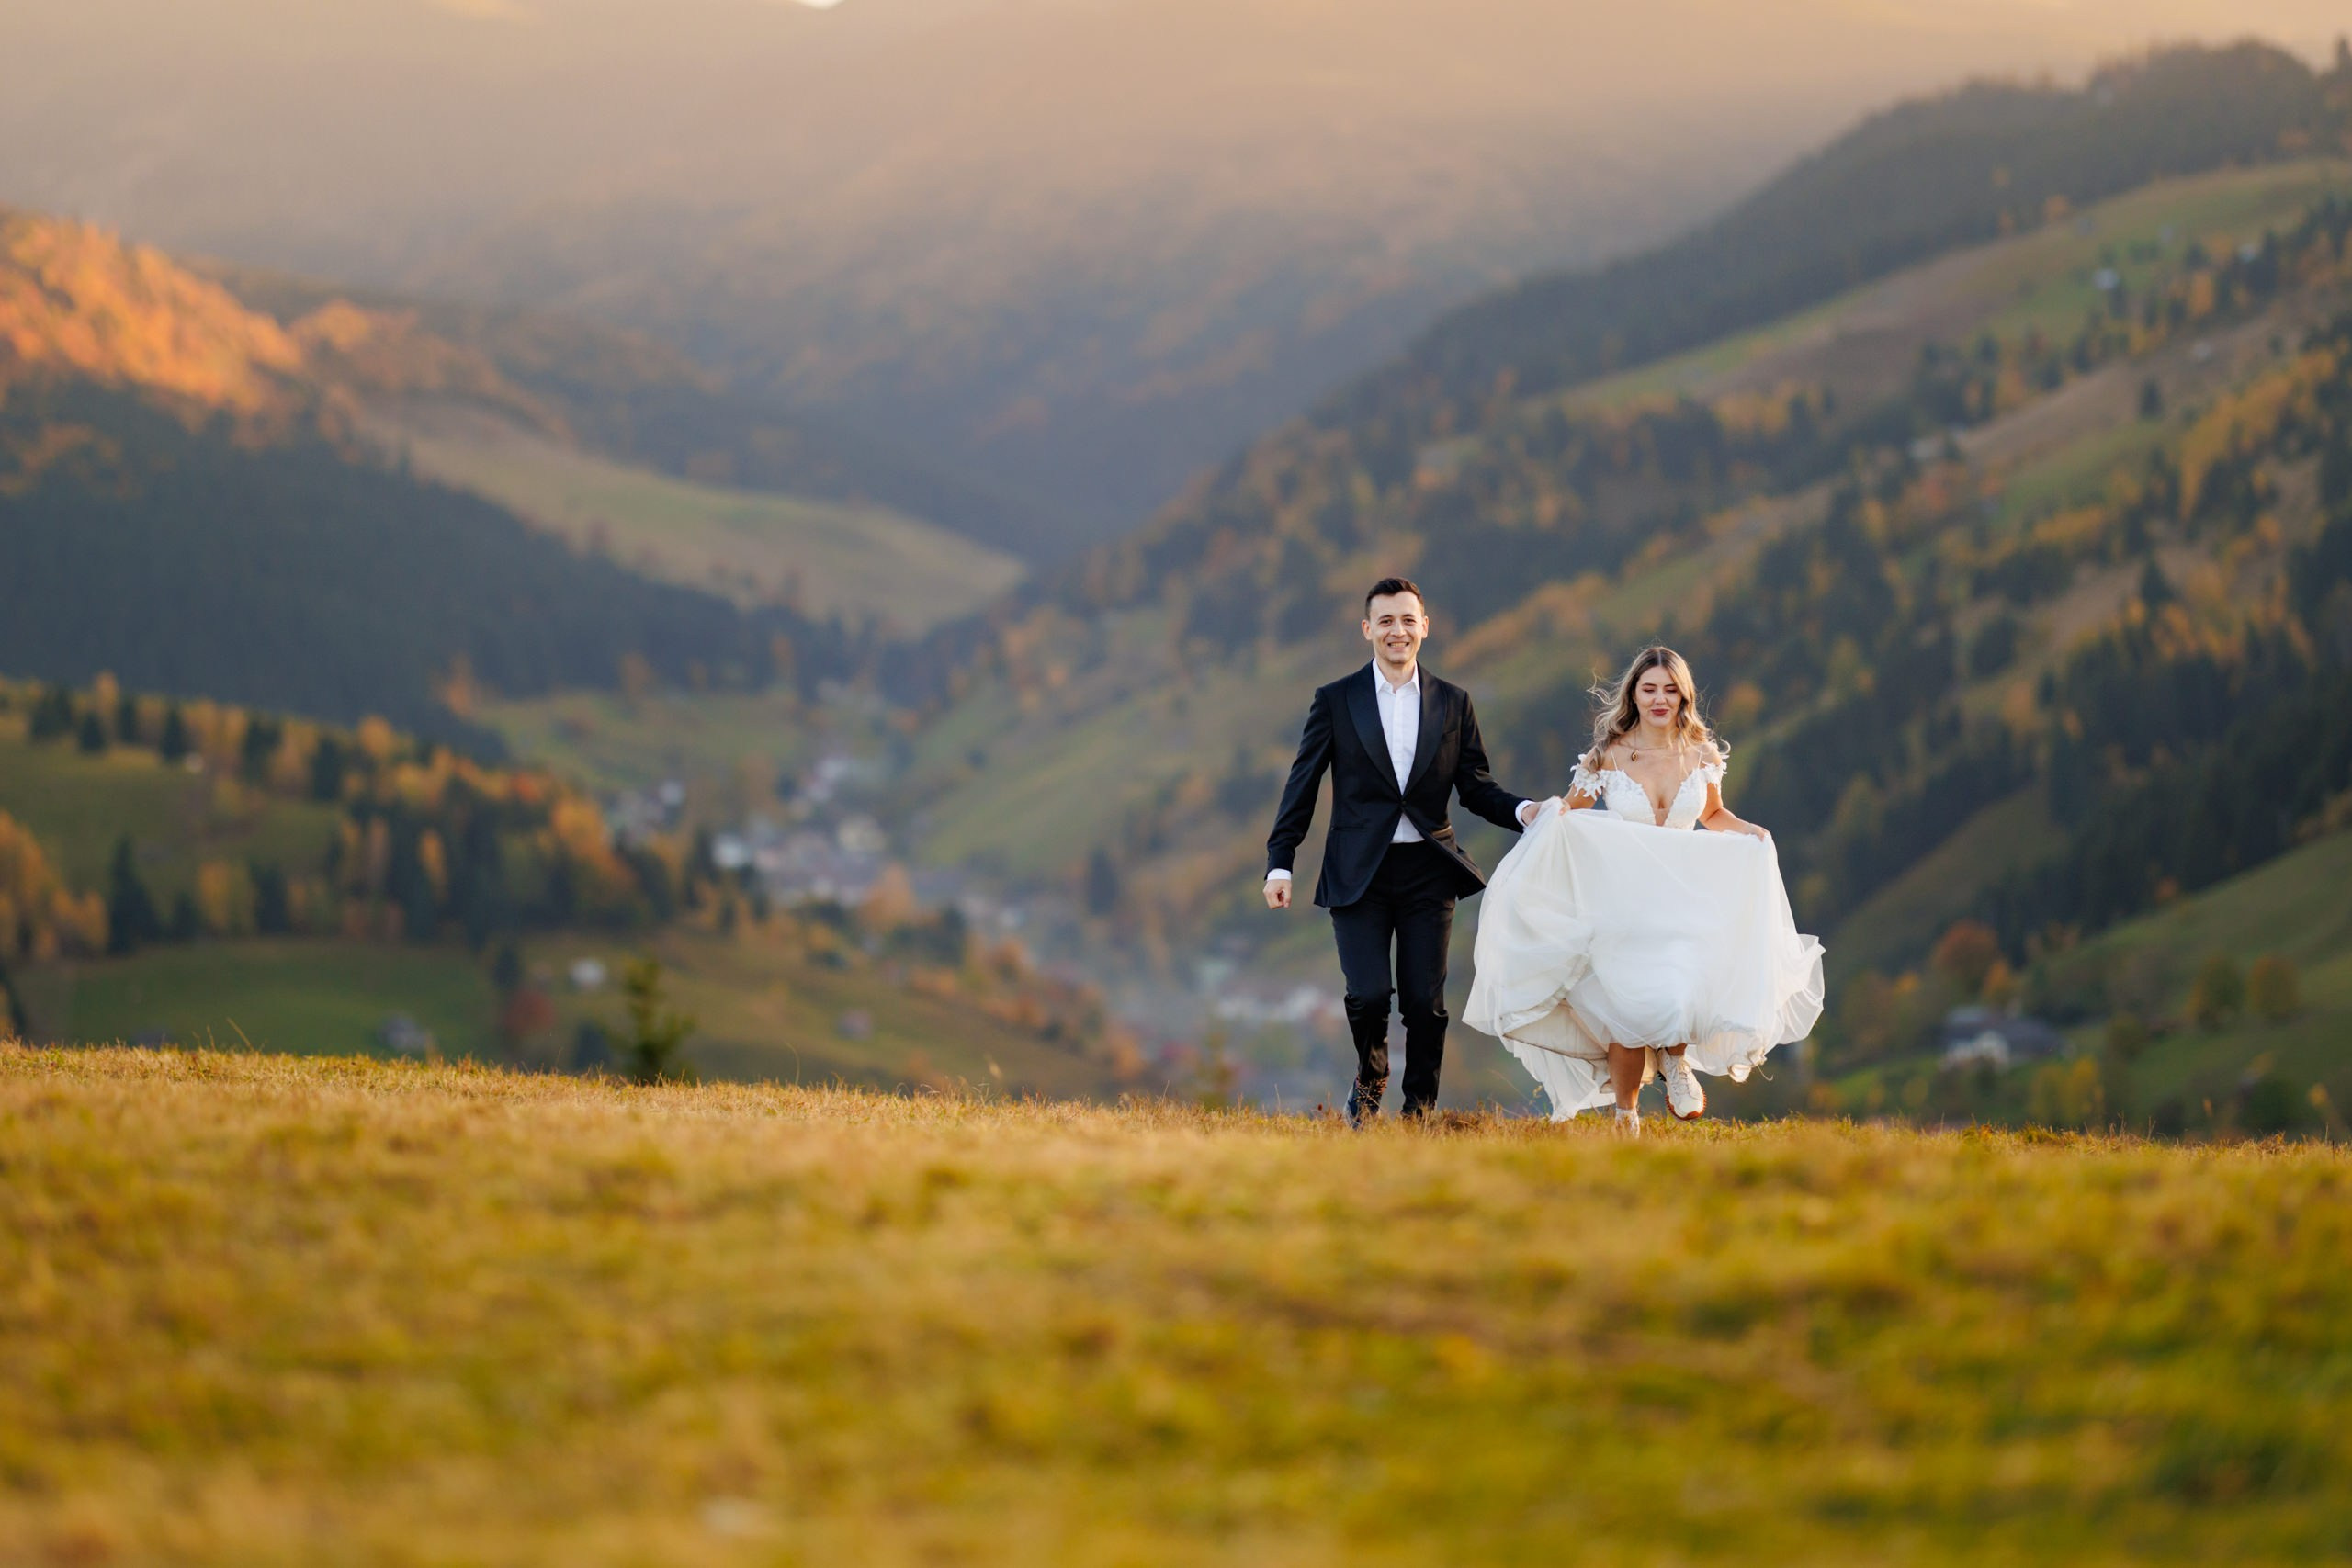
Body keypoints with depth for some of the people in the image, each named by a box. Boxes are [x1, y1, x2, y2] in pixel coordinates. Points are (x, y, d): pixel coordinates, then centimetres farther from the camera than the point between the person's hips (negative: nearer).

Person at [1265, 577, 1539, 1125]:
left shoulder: (1453, 703, 9)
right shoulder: (1336, 701, 4)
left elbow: (1475, 787, 9)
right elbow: (1303, 785, 4)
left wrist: (1522, 810, -10)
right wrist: (1279, 862, -2)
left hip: (1428, 873, 2)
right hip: (1359, 874, -2)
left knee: (1425, 1002, -2)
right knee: (1369, 995, -12)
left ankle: (1420, 1113, 14)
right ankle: (1369, 1082, 17)